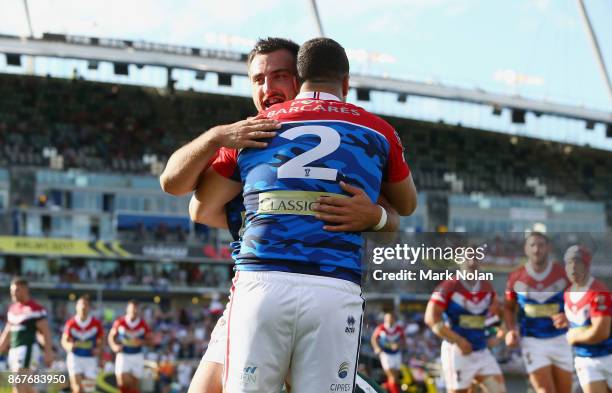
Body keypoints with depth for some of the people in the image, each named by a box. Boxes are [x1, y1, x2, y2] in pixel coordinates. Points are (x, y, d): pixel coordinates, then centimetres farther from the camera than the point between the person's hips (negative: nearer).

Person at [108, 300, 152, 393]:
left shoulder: (143, 324, -5)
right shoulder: (119, 322, -7)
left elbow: (149, 341, 2)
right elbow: (111, 336, 4)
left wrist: (140, 342, -19)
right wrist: (114, 346, -15)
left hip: (137, 357, 1)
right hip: (123, 355, -1)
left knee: (135, 383, 3)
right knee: (122, 382, -16)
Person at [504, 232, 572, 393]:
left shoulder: (562, 274, -6)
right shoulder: (516, 278, -4)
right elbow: (509, 308, 11)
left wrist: (568, 317, -21)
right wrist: (511, 330, -7)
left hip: (560, 340, 2)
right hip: (532, 342, -2)